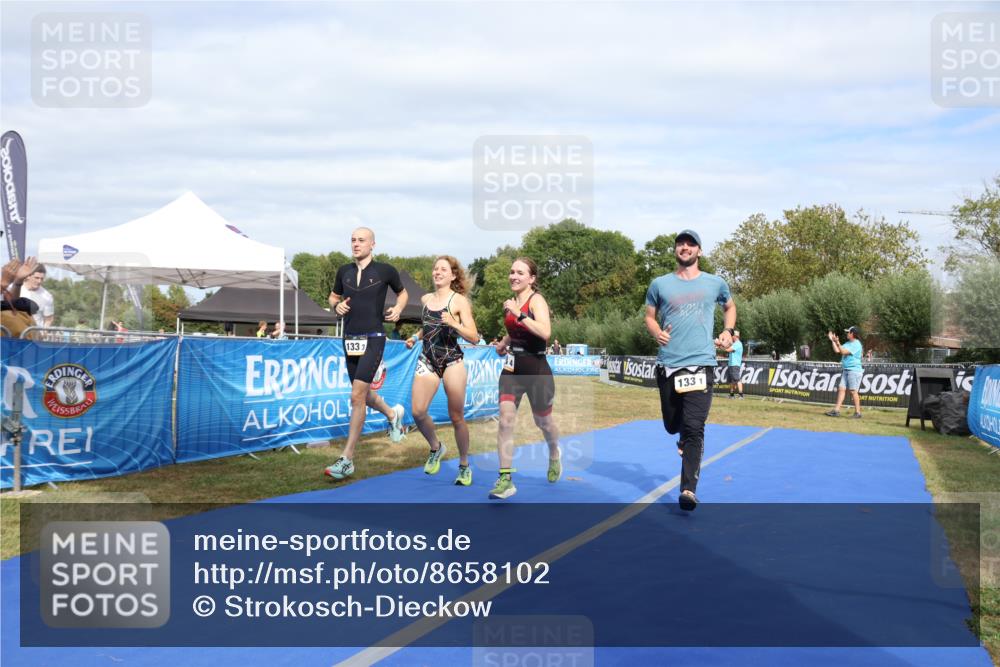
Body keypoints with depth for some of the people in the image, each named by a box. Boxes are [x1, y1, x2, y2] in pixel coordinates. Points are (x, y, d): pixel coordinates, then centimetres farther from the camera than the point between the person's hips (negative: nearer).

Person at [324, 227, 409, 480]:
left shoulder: (385, 271, -3)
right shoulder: (344, 271, 7)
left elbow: (402, 292, 15)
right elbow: (334, 296, 22)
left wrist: (398, 309, -4)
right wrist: (337, 305, 0)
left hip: (373, 339, -6)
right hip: (350, 339, 6)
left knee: (357, 396, -14)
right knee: (363, 394, 17)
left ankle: (347, 460, -10)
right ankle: (392, 414, 50)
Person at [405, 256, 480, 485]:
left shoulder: (459, 301, -5)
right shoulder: (426, 299, 10)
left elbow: (474, 337, -9)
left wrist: (454, 324, -24)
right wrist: (416, 337, 10)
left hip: (452, 362, -4)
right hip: (427, 361, 4)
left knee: (456, 417, 2)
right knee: (418, 412, -10)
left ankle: (464, 466, 20)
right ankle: (436, 447, 18)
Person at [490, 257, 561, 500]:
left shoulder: (536, 300, -13)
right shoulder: (511, 303, 7)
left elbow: (545, 332, -31)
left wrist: (519, 314, -33)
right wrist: (504, 343, 8)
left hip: (536, 371, -5)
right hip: (512, 369, 5)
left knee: (543, 422, 14)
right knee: (505, 420, -10)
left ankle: (554, 455, 47)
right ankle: (505, 480, -8)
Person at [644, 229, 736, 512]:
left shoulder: (715, 283, 9)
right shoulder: (660, 284, 8)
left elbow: (729, 307, 27)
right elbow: (650, 316, 15)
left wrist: (728, 331, 11)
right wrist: (657, 332, -6)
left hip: (700, 364, -2)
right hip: (668, 364, 2)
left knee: (693, 429, -13)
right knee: (673, 425, 12)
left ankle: (688, 489, -14)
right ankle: (686, 438, 49)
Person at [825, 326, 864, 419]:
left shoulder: (856, 344, -11)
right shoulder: (848, 343, 16)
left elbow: (844, 352, -18)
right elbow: (837, 350, 16)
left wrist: (837, 343, -20)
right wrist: (832, 340, 13)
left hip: (854, 370, -9)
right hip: (846, 370, 9)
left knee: (853, 391, -7)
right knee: (842, 389, 3)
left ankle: (858, 412, -2)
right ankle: (836, 410, 2)